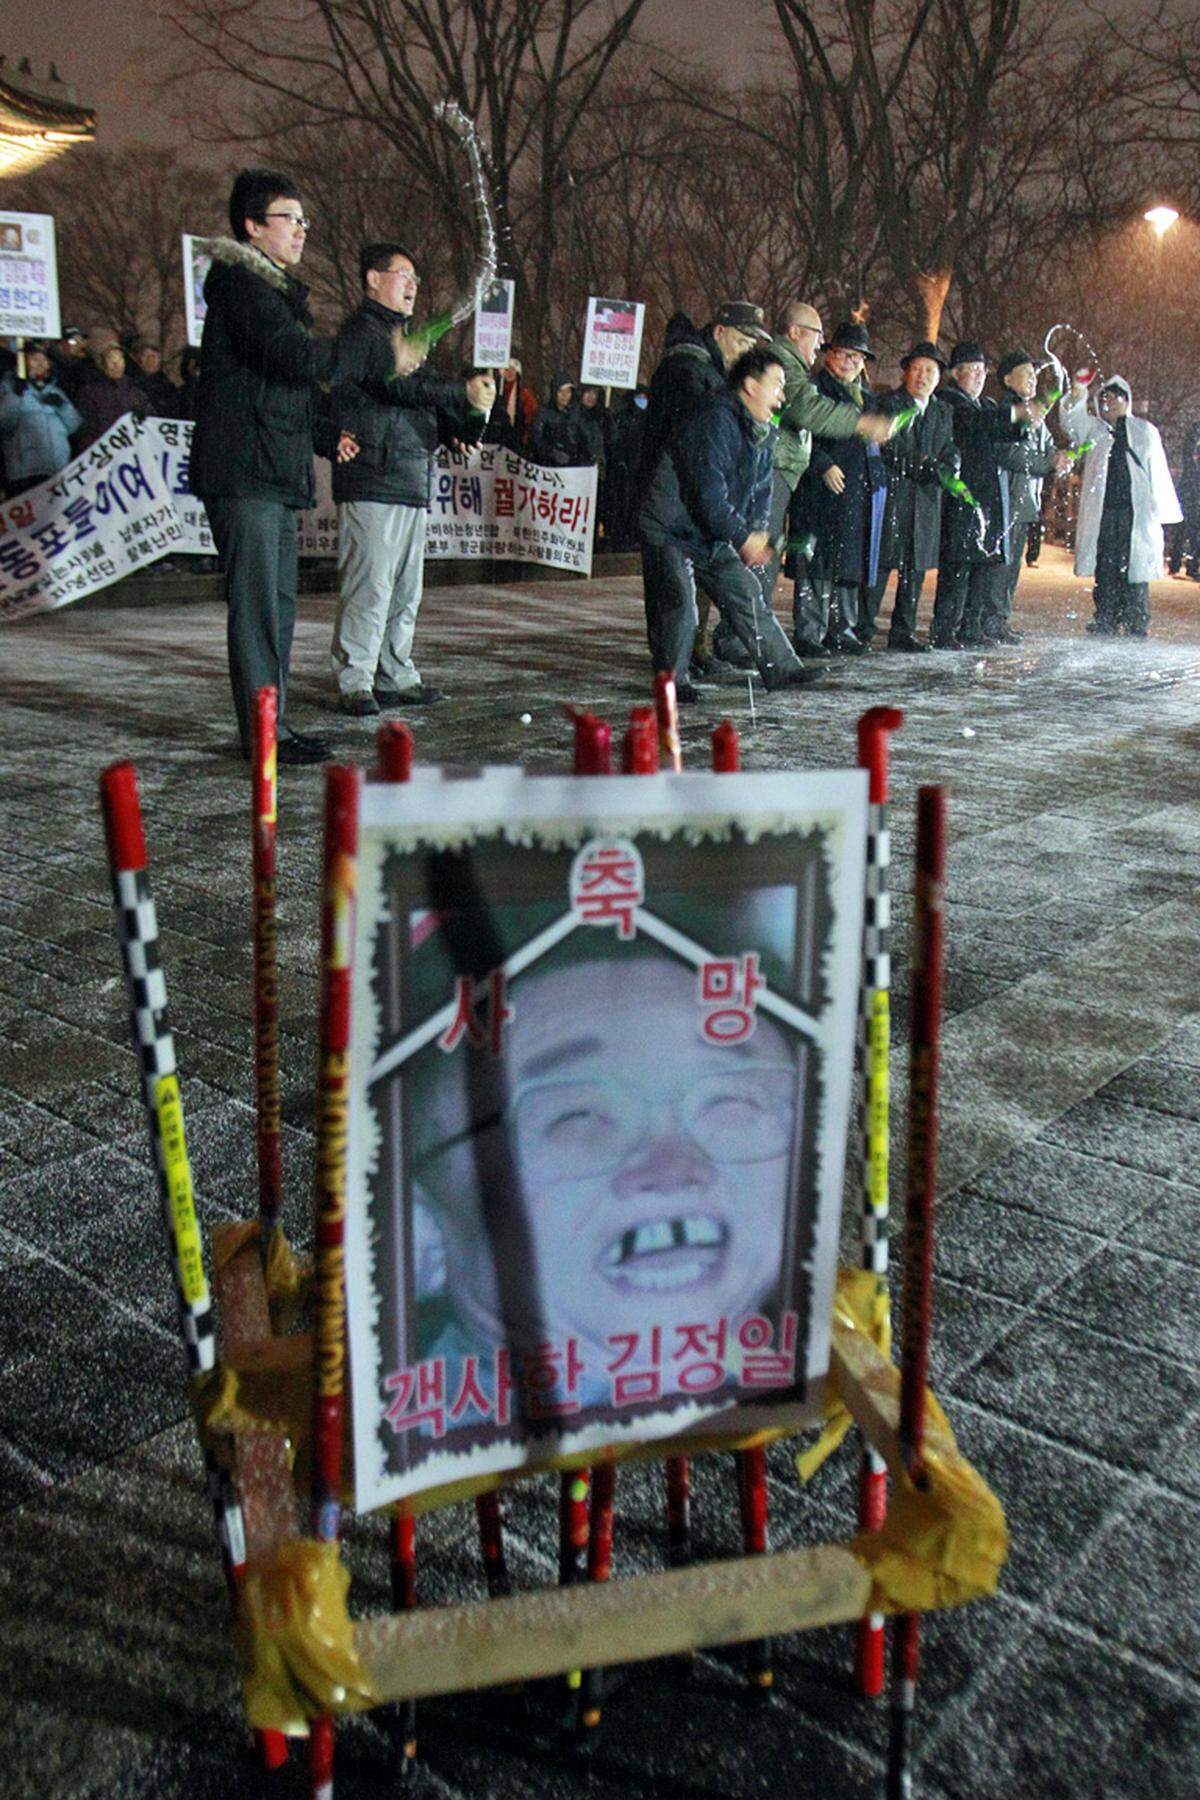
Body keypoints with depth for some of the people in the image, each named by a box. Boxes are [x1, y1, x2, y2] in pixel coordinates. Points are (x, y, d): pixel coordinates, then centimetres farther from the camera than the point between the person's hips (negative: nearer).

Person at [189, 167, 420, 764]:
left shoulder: (272, 286, 24)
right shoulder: (240, 280, -8)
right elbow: (295, 355, -23)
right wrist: (385, 356, -16)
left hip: (273, 474, 10)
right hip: (244, 471, -10)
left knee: (278, 603, 11)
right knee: (257, 603, -10)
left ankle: (272, 722, 17)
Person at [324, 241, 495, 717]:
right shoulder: (362, 330, -4)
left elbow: (419, 393, 23)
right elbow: (399, 384, -17)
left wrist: (470, 413, 5)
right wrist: (464, 393, -20)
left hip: (411, 481, 9)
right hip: (372, 482, -9)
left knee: (405, 589, 10)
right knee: (369, 585, -11)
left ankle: (395, 678, 17)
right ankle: (354, 682, -7)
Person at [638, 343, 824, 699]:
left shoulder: (761, 432, 9)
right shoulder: (715, 419, -22)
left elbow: (761, 489, 14)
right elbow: (709, 493, -27)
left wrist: (756, 532, -3)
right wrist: (743, 538, -22)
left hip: (711, 536, 9)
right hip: (669, 531, -9)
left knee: (747, 594, 6)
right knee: (678, 603, -14)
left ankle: (782, 668, 11)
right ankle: (673, 680, 0)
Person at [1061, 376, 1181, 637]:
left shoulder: (1145, 431, 13)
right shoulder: (1093, 428, 15)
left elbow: (1158, 472, 11)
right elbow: (1072, 422, -6)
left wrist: (1162, 511, 4)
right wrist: (1076, 397, -26)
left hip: (1136, 511, -1)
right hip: (1101, 512, 1)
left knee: (1135, 568, -4)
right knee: (1105, 569, 0)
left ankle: (1135, 624, -1)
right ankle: (1105, 623, 5)